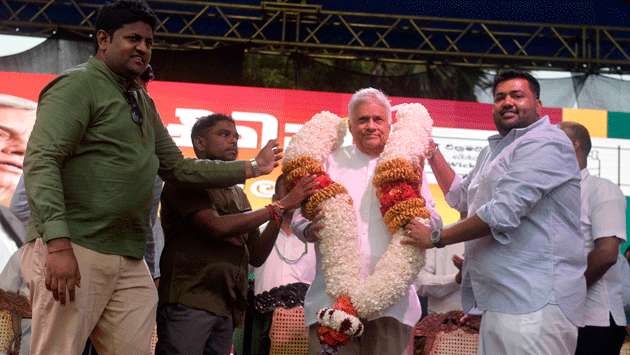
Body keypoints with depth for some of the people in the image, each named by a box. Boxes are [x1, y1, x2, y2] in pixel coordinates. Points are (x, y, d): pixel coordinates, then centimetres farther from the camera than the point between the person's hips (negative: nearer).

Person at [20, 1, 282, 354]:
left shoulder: (143, 103, 21)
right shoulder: (78, 84, -4)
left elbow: (177, 167, 27)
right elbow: (40, 162, -15)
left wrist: (249, 169, 24)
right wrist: (59, 243, -25)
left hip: (129, 260, 8)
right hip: (72, 251, -8)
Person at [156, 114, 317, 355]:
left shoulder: (238, 194, 20)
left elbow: (256, 257, 15)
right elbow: (218, 226, -15)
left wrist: (280, 217, 0)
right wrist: (281, 206, -11)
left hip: (226, 308, 6)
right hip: (188, 299, -6)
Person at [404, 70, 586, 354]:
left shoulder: (545, 143, -11)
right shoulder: (494, 151, 21)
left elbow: (503, 213, -21)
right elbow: (461, 198, 31)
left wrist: (436, 238, -11)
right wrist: (430, 149, 26)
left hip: (533, 303, -9)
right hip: (501, 300, 9)